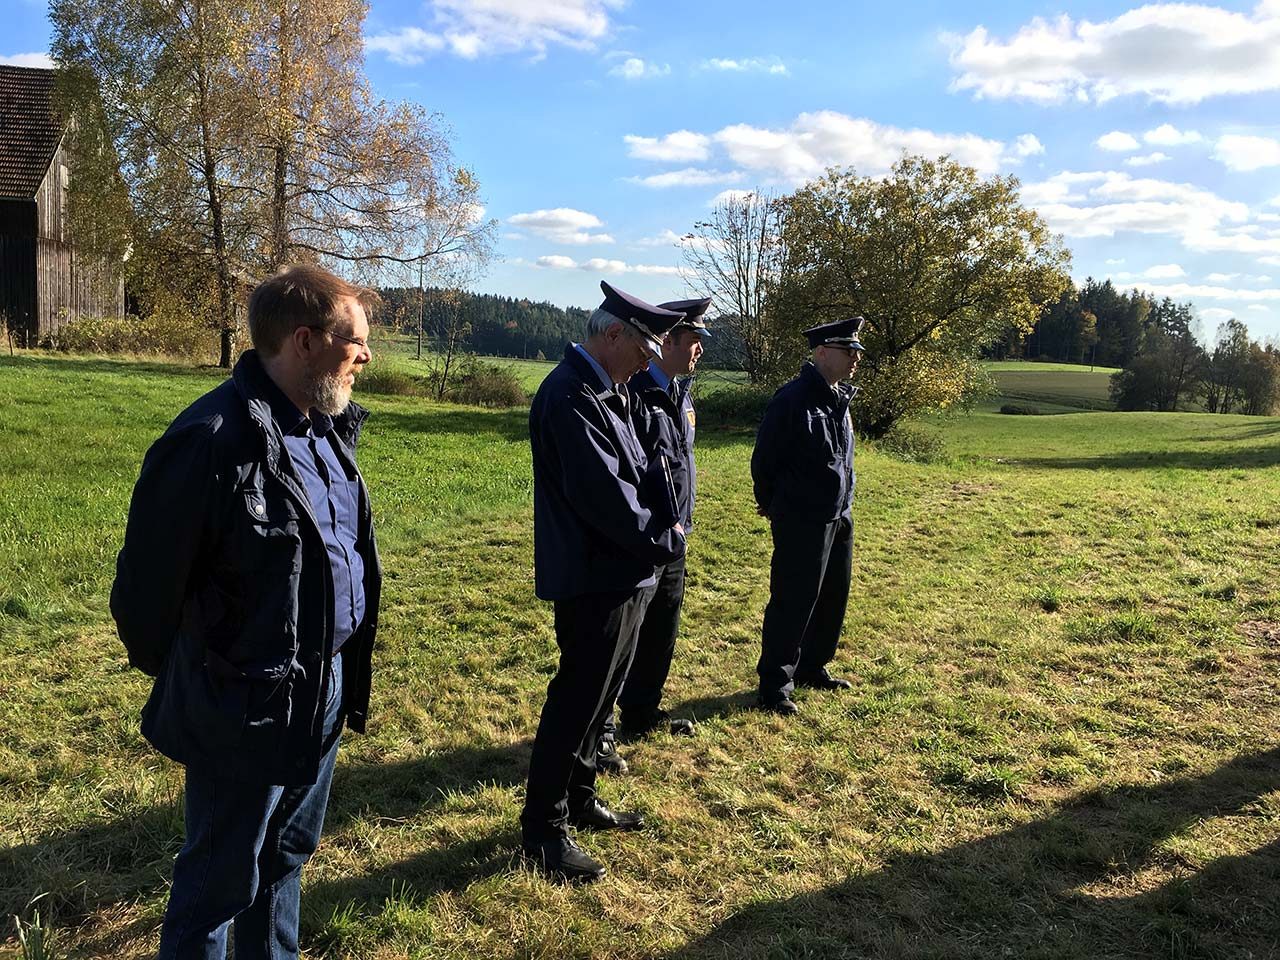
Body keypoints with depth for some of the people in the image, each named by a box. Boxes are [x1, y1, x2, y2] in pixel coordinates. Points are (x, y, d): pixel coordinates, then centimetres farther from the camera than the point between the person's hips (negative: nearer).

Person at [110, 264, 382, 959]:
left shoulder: (327, 427, 3)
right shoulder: (211, 442, -24)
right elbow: (145, 586, -17)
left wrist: (344, 669, 17)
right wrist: (183, 682, 0)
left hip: (324, 693, 8)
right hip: (244, 712, -8)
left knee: (285, 856, 25)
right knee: (221, 880, 12)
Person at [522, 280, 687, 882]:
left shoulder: (606, 391, 11)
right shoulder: (571, 398, -21)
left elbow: (638, 471, 13)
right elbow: (605, 497, -25)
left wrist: (665, 525, -5)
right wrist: (667, 543, -12)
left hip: (624, 577, 10)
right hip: (596, 581, -10)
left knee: (597, 697, 20)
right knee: (576, 704, 2)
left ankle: (578, 801, 37)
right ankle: (544, 830, 17)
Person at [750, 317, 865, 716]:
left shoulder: (840, 398, 8)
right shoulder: (792, 399, -18)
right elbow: (764, 459, -11)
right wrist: (772, 505, 2)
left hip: (839, 518, 9)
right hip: (802, 522, -8)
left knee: (833, 598, 16)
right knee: (793, 603, -2)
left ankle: (812, 668, 33)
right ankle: (775, 684, 11)